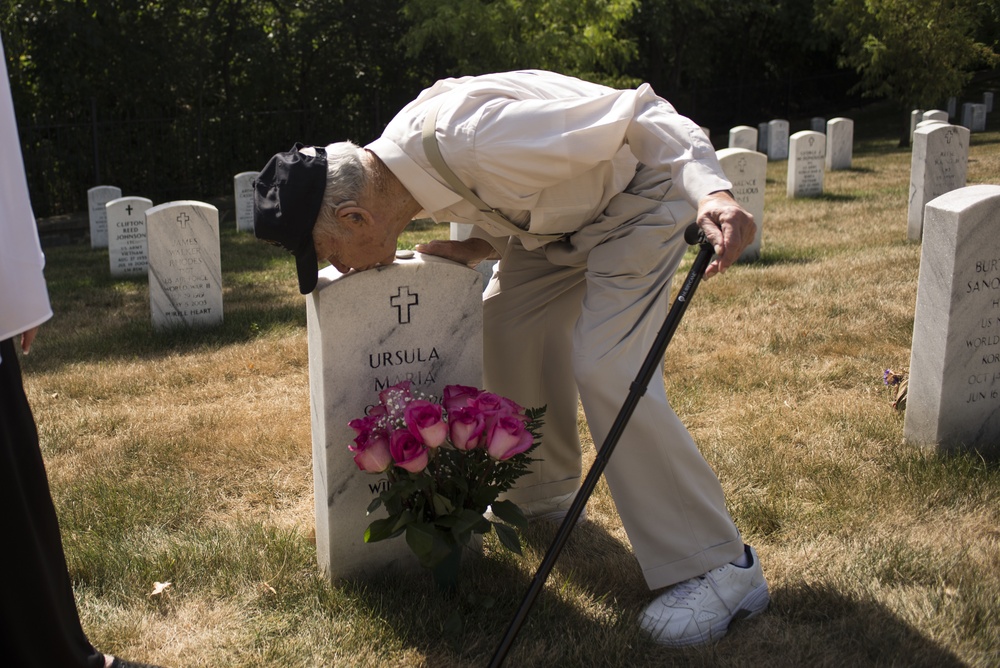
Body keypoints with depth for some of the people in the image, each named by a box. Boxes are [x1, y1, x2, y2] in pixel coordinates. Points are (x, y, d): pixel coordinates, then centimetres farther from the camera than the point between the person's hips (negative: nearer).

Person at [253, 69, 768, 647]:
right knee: (504, 328, 10)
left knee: (606, 373, -20)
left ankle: (719, 568, -11)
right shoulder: (401, 164, -8)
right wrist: (478, 249, -7)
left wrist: (711, 189, -44)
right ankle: (543, 498, 31)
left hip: (637, 196, -9)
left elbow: (641, 117, -31)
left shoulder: (474, 139, -37)